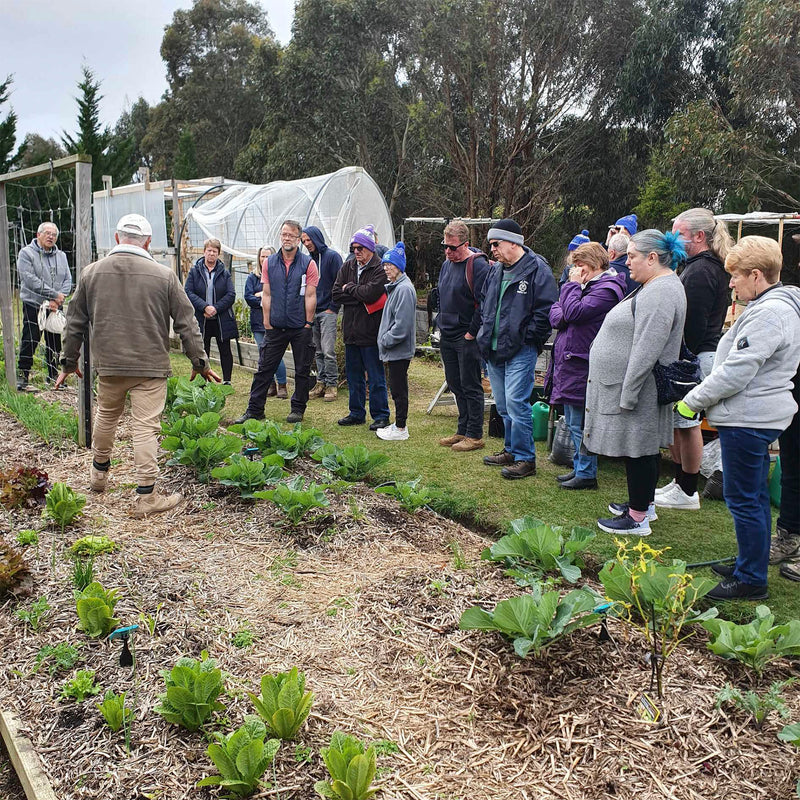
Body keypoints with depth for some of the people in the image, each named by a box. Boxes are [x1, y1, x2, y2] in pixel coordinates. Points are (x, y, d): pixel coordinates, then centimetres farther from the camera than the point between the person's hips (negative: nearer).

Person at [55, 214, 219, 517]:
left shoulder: (91, 272, 4)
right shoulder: (164, 276, -4)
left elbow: (75, 321, 11)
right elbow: (186, 323, -1)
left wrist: (69, 361, 22)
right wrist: (200, 362, 8)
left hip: (108, 363, 4)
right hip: (151, 366, -3)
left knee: (106, 415, 23)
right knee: (146, 426, -2)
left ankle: (99, 473, 42)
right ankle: (146, 496, 0)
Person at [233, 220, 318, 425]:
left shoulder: (308, 264, -2)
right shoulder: (270, 263, 6)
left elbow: (310, 297, -4)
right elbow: (266, 295, 7)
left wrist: (308, 323, -7)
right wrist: (267, 323, 2)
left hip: (300, 328, -2)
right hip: (275, 327, 2)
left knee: (302, 370, 7)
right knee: (264, 368, 4)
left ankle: (298, 408, 21)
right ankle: (254, 410, 11)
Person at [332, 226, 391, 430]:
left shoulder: (381, 269, -10)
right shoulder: (348, 266, 9)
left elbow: (370, 293, -24)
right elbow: (336, 294, 2)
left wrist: (349, 288, -7)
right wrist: (361, 297, -10)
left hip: (371, 332, -7)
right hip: (351, 330, 7)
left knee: (376, 377, 1)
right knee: (353, 375, 15)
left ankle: (380, 416, 11)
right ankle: (356, 413, 27)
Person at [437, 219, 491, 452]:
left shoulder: (478, 265, -14)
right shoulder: (446, 265, 13)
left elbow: (484, 304, -19)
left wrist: (471, 333, -16)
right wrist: (442, 324, 16)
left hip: (467, 339, -8)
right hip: (447, 337, 8)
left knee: (471, 387, -1)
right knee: (456, 386, 14)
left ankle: (474, 435, 7)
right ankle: (463, 430, 25)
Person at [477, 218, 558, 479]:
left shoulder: (537, 270, -11)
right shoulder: (496, 271, 15)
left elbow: (546, 311, -15)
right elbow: (485, 304, 27)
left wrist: (526, 338, -15)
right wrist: (485, 330, 14)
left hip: (520, 350, -8)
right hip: (494, 350, 8)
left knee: (515, 402, -10)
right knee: (503, 406, 15)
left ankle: (525, 459, 1)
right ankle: (511, 450, 30)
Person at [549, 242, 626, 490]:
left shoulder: (607, 289, -14)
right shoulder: (585, 285, 16)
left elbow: (574, 313, -24)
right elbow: (555, 312, 16)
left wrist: (573, 284, -11)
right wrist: (560, 316, -7)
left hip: (582, 365, -10)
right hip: (568, 362, 10)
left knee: (580, 424, -2)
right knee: (572, 422, 17)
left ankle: (586, 474, 8)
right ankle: (579, 468, 28)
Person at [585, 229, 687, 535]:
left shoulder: (659, 293, -22)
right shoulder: (657, 286, 14)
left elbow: (646, 351, -27)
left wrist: (627, 394, -24)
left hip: (638, 387, -11)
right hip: (638, 388, 11)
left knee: (637, 451, -1)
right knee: (643, 448, 19)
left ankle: (638, 518, 10)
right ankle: (643, 503, 32)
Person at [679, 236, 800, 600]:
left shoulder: (767, 314, -21)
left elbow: (736, 372, -24)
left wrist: (693, 401, -12)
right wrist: (706, 399, 13)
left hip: (748, 419, -11)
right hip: (761, 414, 11)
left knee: (744, 499, -1)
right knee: (754, 495, 19)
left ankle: (751, 580, 9)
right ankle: (750, 565, 32)